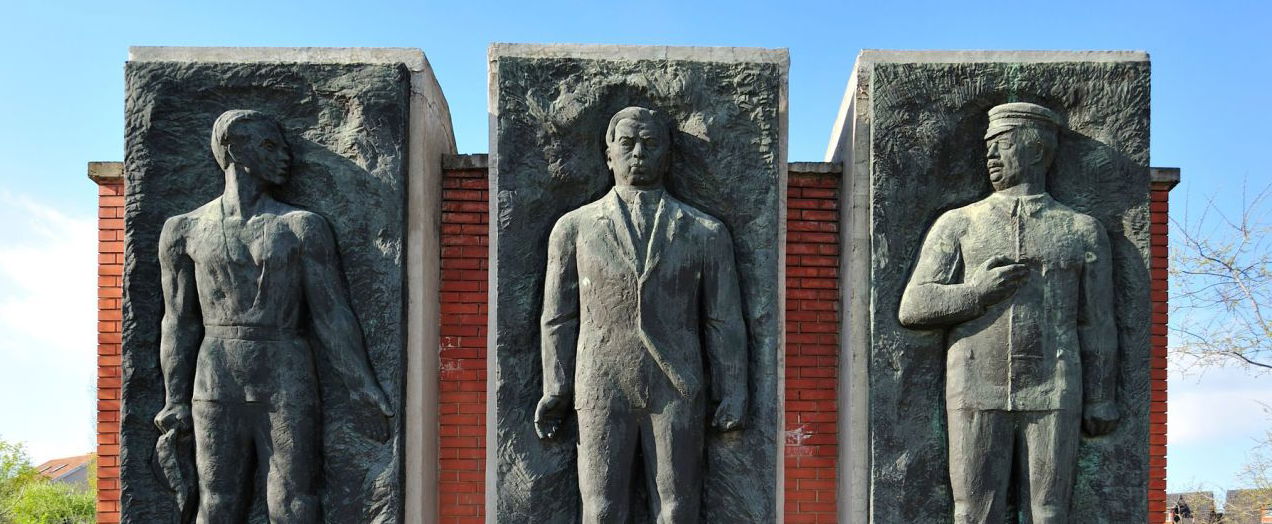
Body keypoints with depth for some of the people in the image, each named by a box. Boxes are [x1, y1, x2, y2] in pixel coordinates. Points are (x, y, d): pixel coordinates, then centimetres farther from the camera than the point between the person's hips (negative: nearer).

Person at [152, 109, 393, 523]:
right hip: (216, 392, 1)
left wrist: (365, 390, -1)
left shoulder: (302, 227, 5)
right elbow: (179, 323, 10)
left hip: (289, 391, -1)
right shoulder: (185, 231, 8)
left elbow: (332, 315, 3)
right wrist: (175, 402, 8)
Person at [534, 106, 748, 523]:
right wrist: (555, 391, 6)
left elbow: (724, 321, 9)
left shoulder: (706, 234, 9)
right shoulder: (574, 228, 10)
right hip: (602, 389, 0)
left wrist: (732, 393, 4)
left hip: (678, 391, 0)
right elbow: (558, 318, 11)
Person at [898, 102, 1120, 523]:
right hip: (977, 396, 0)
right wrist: (978, 292, -11)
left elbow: (1097, 326, 10)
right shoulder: (957, 225, 10)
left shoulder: (1083, 232, 11)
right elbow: (913, 308, 3)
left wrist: (1100, 402, 4)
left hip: (1053, 398, 0)